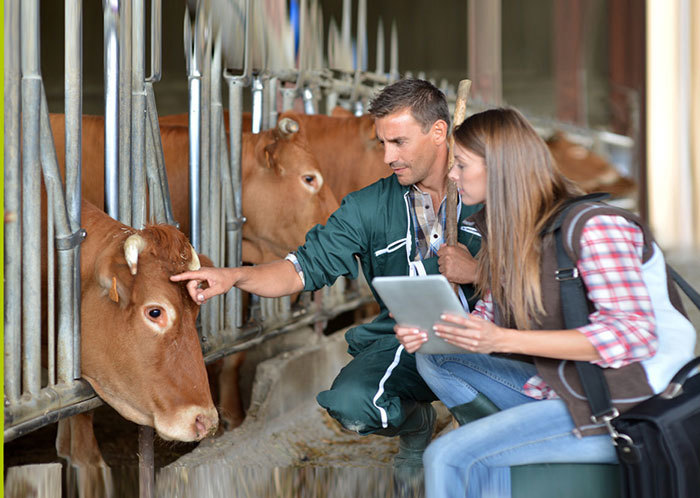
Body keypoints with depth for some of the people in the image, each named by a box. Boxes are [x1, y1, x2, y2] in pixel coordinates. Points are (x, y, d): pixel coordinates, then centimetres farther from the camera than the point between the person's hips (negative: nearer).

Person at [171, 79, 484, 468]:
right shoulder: (370, 207, 7)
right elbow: (309, 266, 2)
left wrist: (476, 273, -19)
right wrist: (234, 276, -14)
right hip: (403, 340, 3)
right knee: (350, 403, -27)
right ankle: (415, 422, 13)